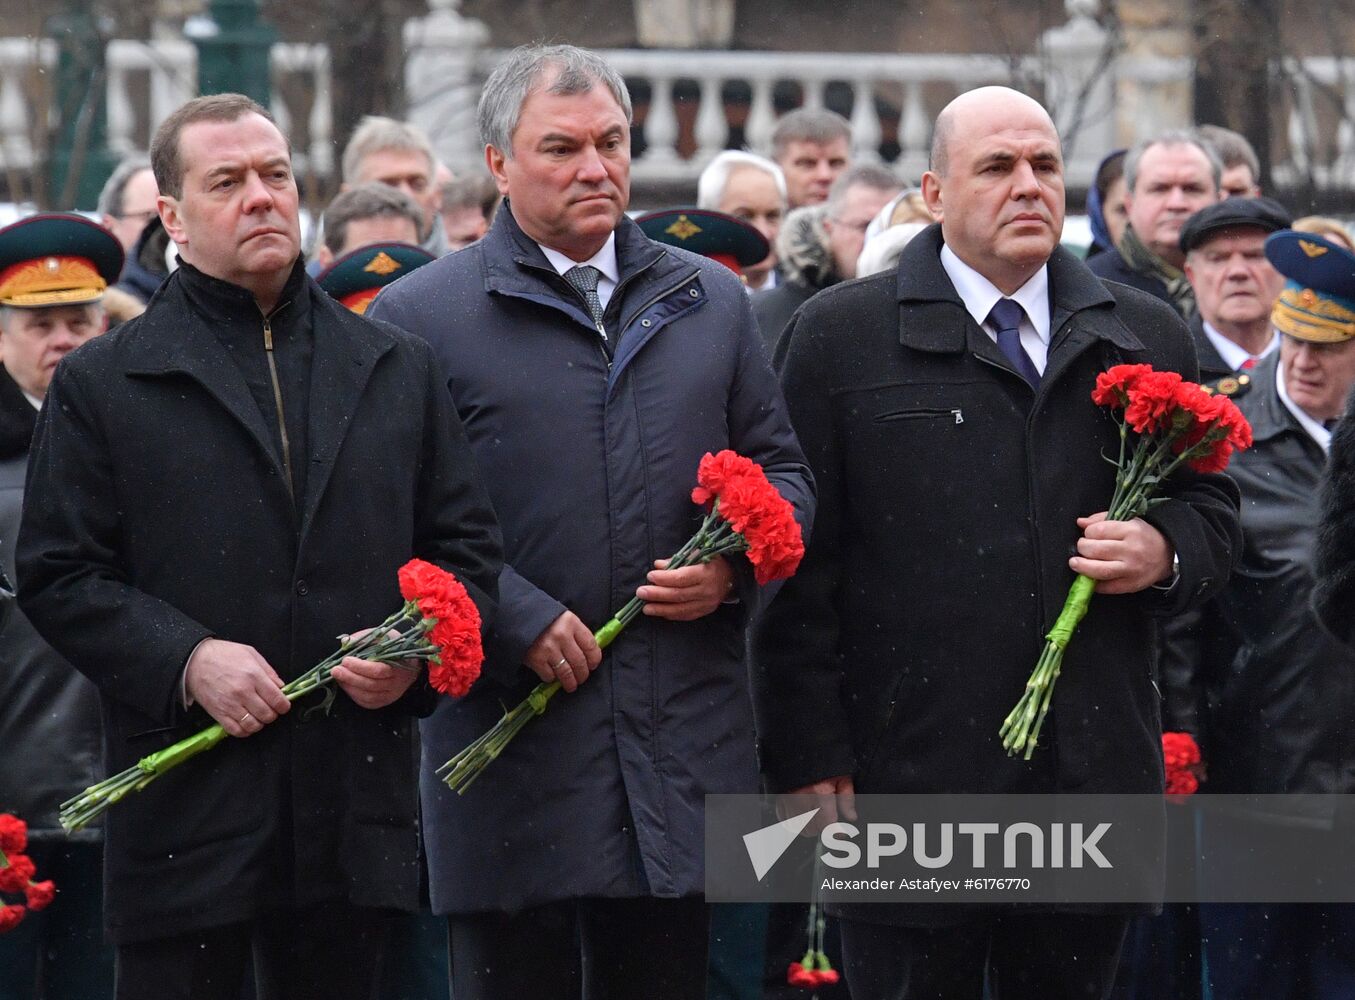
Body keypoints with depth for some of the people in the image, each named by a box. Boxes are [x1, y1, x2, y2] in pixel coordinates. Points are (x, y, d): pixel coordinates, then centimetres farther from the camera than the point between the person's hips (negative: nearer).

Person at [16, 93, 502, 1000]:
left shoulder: (399, 370, 14)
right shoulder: (101, 385, 3)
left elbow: (467, 545, 14)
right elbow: (58, 576, -2)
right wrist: (186, 661, -15)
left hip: (356, 813, 3)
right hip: (186, 814, -3)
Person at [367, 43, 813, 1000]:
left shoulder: (711, 302, 14)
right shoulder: (420, 317, 0)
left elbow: (783, 472, 18)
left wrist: (733, 567, -3)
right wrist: (515, 619, -15)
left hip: (683, 741, 4)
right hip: (514, 756, -3)